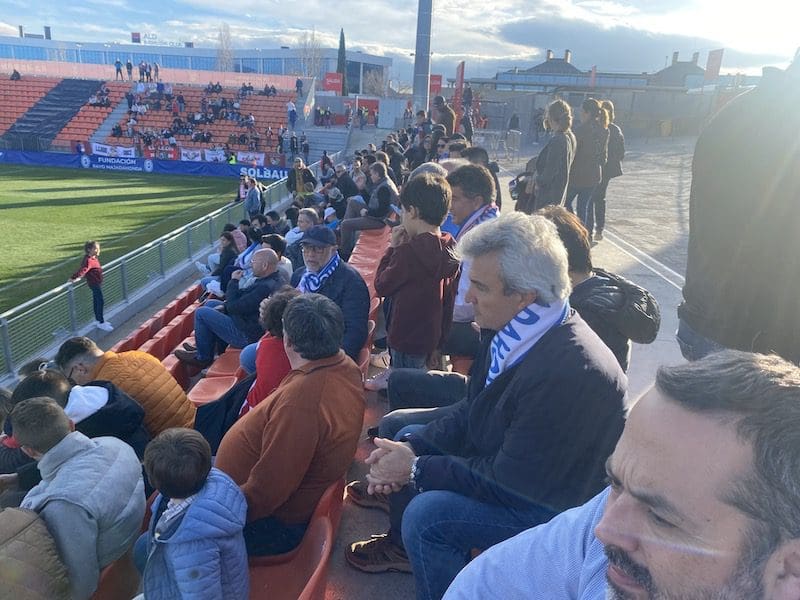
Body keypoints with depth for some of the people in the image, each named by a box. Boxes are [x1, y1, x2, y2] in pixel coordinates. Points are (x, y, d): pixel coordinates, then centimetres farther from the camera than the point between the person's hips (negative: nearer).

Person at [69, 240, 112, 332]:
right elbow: (83, 269, -34)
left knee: (96, 302, 18)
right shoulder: (89, 260, -24)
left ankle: (97, 320, 30)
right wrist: (74, 278, -41)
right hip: (94, 283, -10)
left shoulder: (94, 258, 5)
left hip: (98, 282, 10)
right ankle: (101, 323, 2)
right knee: (100, 302, -5)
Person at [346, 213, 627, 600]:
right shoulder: (513, 328, -10)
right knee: (407, 435, 13)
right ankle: (402, 544, 31)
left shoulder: (570, 371, -35)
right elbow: (471, 411, 1)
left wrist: (418, 468, -20)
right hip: (505, 461, 9)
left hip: (556, 505, -8)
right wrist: (412, 448, -11)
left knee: (427, 514, -26)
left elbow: (511, 481, -28)